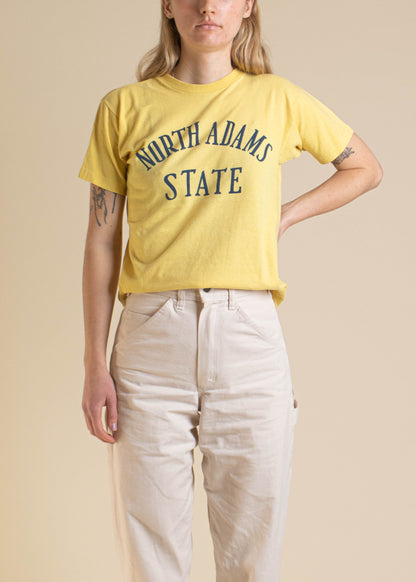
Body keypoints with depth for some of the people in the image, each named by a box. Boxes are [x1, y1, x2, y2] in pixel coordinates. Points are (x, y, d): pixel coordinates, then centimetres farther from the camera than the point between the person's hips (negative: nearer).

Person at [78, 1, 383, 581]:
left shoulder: (279, 100, 9)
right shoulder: (124, 107, 7)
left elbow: (365, 169, 22)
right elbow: (102, 241, 6)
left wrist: (284, 217, 8)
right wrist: (95, 364, 1)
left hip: (249, 337, 0)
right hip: (151, 338, 0)